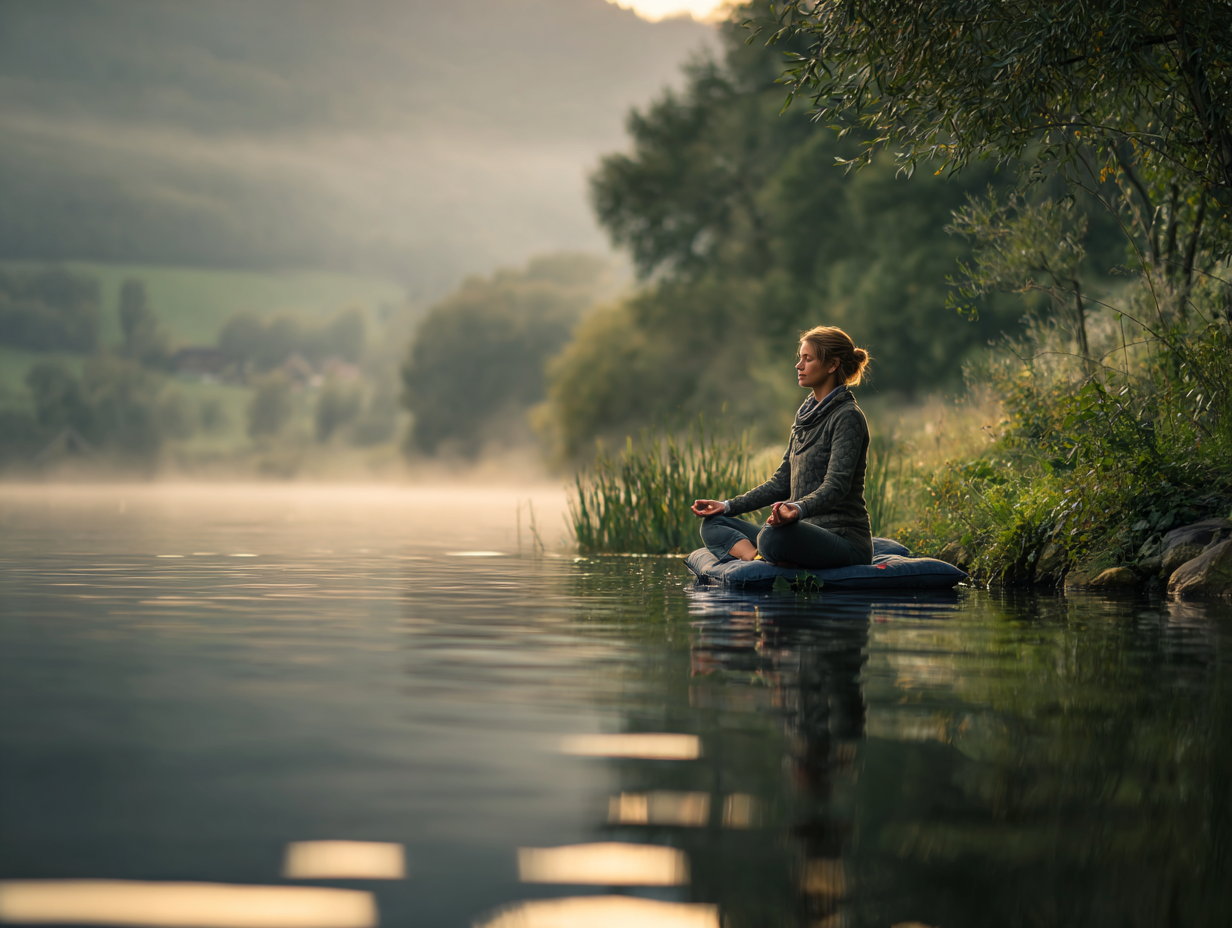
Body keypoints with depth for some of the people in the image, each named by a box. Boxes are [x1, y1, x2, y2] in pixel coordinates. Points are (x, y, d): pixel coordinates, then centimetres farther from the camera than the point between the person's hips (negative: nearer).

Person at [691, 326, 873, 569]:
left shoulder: (847, 417, -9)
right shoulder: (806, 414, 18)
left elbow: (836, 486, -23)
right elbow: (782, 482, 21)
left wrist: (798, 509, -42)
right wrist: (728, 506, 12)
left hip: (846, 538, -10)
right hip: (809, 531, 10)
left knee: (773, 536, -40)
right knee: (713, 524, 2)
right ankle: (758, 558, -24)